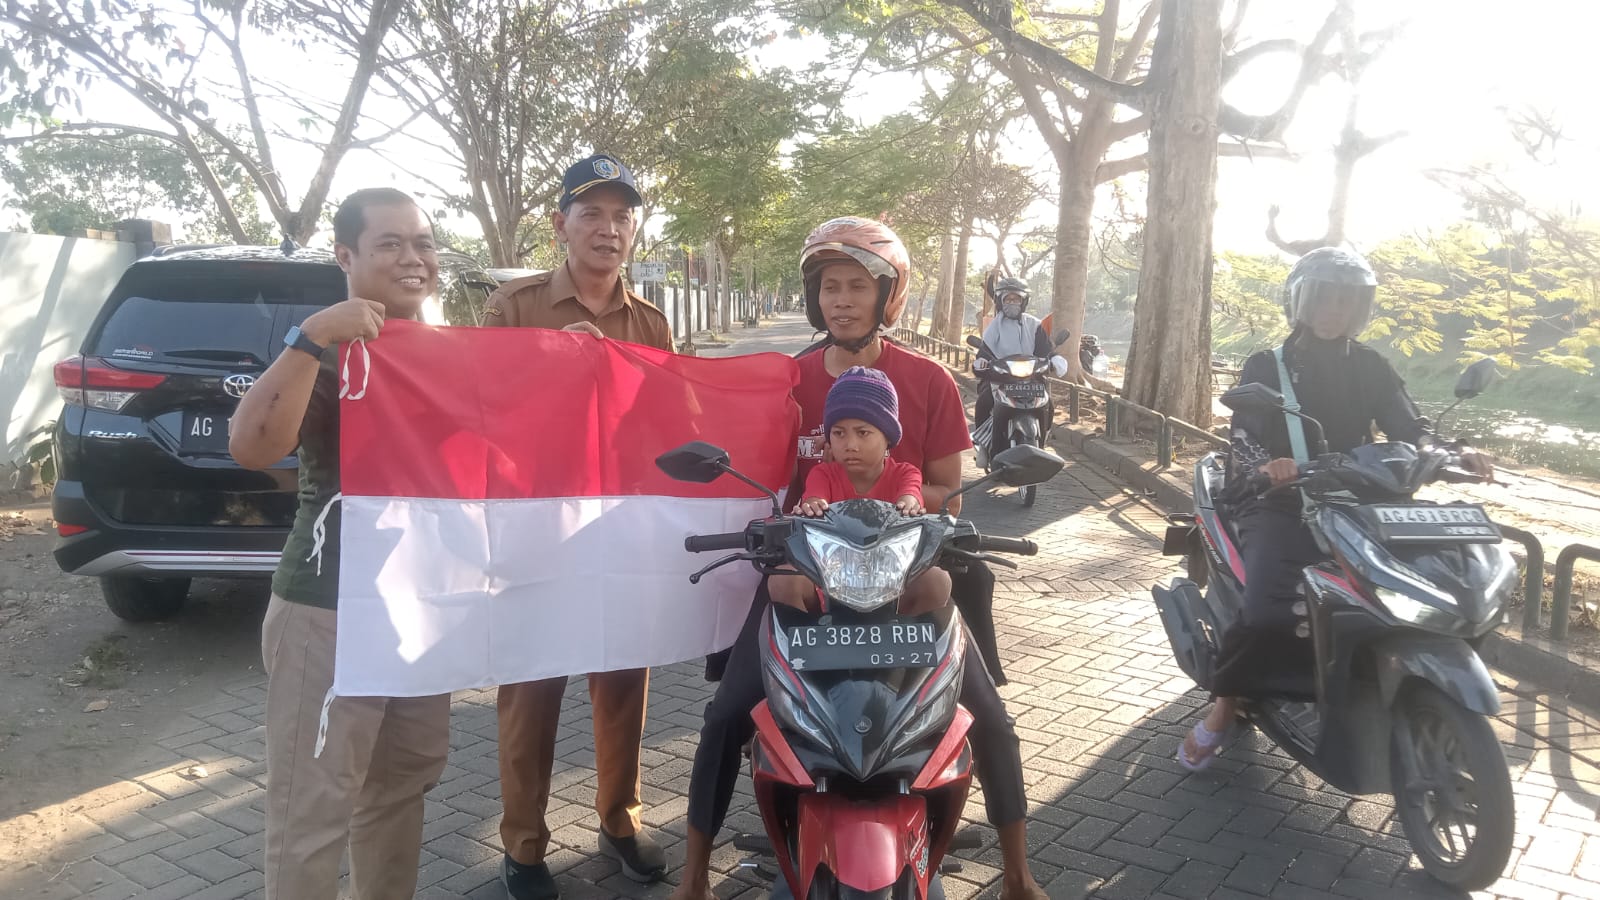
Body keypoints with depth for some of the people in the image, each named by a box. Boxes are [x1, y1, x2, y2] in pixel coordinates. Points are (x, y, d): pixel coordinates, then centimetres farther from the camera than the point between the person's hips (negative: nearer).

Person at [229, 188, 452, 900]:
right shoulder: (324, 353, -11)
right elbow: (251, 447, -27)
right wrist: (311, 337, -35)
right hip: (331, 609, -7)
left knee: (403, 784, 19)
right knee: (312, 808, -2)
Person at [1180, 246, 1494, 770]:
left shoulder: (1371, 369, 13)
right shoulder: (1266, 367, 2)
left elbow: (1410, 432, 3)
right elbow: (1244, 441, -10)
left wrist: (1455, 456, -20)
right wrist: (1268, 466, -34)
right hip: (1277, 503, -4)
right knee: (1267, 608, -28)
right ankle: (1224, 707, -8)